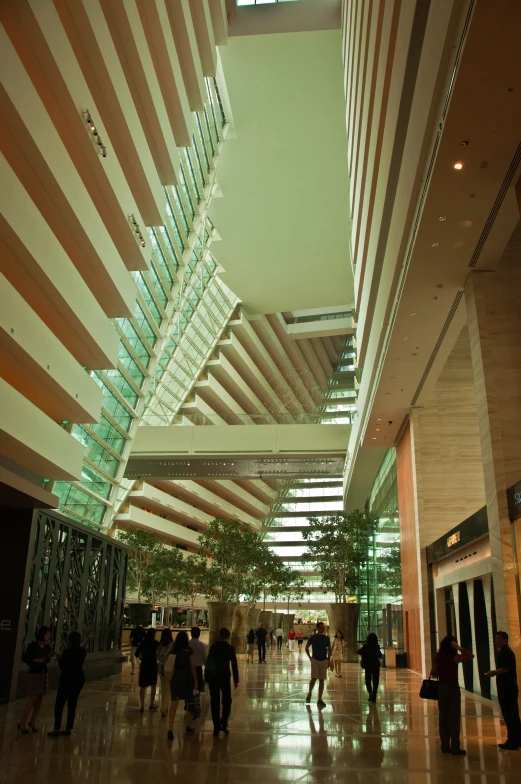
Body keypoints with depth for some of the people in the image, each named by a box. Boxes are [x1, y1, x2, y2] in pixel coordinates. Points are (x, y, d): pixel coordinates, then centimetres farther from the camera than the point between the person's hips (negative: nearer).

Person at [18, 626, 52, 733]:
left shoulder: (47, 647, 2)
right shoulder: (32, 646, -15)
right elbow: (24, 658, -9)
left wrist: (50, 657, -11)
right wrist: (36, 660, -22)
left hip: (43, 674, 6)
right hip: (34, 675, -6)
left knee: (40, 700, 8)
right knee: (33, 700, -8)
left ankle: (33, 722, 22)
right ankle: (22, 723, 7)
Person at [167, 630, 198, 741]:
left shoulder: (173, 651, 0)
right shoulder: (189, 651, -8)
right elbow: (192, 667, -8)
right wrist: (196, 681, -2)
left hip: (175, 679, 2)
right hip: (187, 679, -2)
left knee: (174, 704, 1)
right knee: (189, 703, 16)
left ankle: (170, 729, -12)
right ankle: (189, 727, 29)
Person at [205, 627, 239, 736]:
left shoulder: (213, 647, 1)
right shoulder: (230, 648, -6)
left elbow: (208, 662, 3)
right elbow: (234, 665, -6)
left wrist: (207, 677, 11)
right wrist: (236, 680, 1)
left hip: (213, 677, 2)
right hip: (225, 677, -2)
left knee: (214, 702, 8)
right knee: (227, 701, 14)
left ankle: (216, 727, 8)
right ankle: (223, 723, 0)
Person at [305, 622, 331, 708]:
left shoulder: (326, 638, 4)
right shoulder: (313, 637, -3)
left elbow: (329, 649, 14)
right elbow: (307, 647, 6)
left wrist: (328, 659, 7)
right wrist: (309, 657, -1)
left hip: (324, 661, 3)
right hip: (315, 660, -3)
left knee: (322, 680, 3)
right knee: (314, 678, -11)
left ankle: (319, 699, 10)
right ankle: (309, 693, 16)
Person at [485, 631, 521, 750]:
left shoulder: (505, 652, -15)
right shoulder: (506, 652, 18)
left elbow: (505, 669, -24)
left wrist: (494, 672, -10)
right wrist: (495, 672, 13)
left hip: (507, 688, -11)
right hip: (508, 687, 11)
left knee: (509, 715, -6)